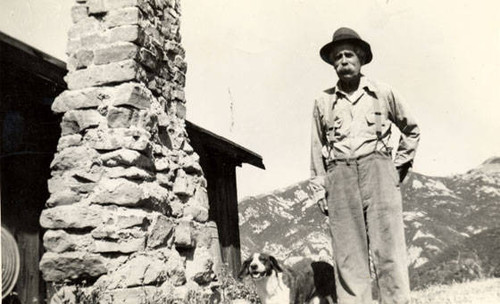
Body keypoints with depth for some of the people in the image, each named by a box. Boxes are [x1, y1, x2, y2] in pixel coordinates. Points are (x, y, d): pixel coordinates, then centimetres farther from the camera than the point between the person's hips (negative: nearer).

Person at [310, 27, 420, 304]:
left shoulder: (383, 94, 11)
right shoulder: (323, 102, 13)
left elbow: (411, 130, 23)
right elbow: (317, 149, 14)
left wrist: (400, 165, 13)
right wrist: (319, 190, 7)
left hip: (377, 171, -1)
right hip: (340, 178, 1)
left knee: (388, 248, -8)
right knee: (348, 255, -3)